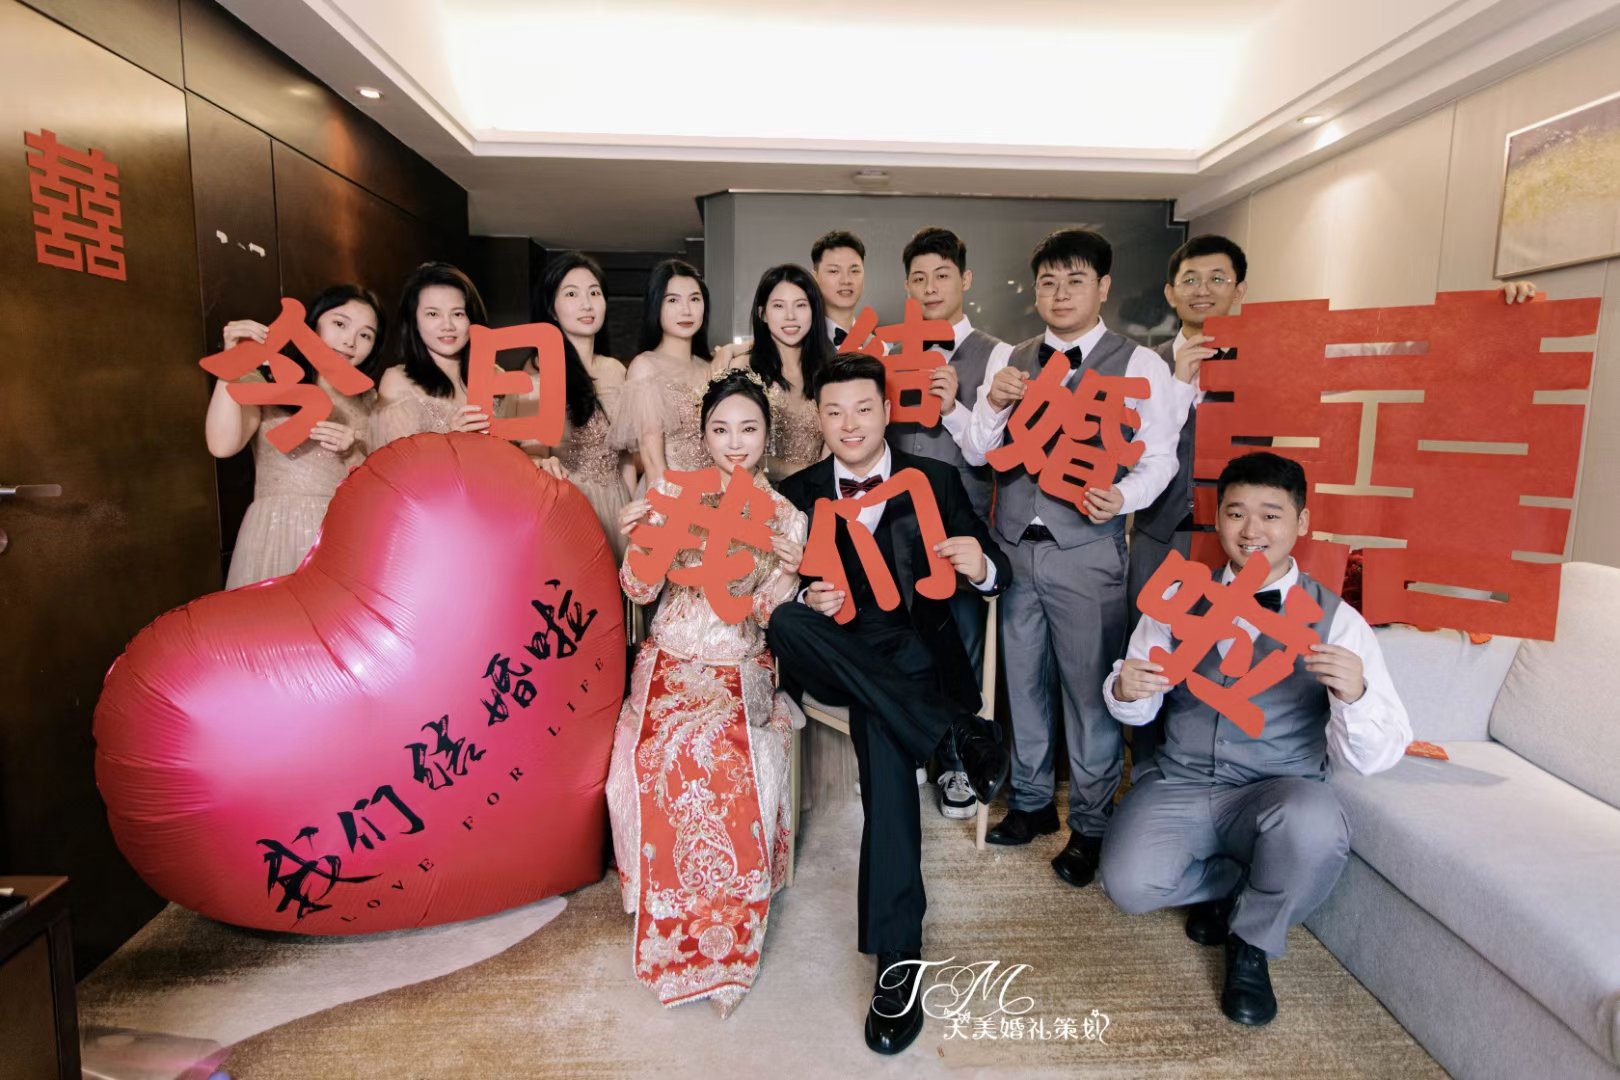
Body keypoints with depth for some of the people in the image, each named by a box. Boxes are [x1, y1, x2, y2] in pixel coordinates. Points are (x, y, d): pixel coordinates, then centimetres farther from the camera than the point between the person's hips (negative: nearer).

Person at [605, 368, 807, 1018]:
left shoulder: (785, 516, 3)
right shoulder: (672, 494, 4)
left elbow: (769, 616, 0)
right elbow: (640, 591, 3)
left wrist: (787, 573, -19)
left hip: (741, 673, -1)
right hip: (671, 664, 1)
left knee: (728, 763, -27)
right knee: (665, 759, -25)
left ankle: (724, 944, -6)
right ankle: (680, 935, 1)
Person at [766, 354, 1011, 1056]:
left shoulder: (935, 481, 7)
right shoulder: (797, 492, 10)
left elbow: (994, 573, 4)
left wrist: (981, 568, -20)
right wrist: (810, 600, -17)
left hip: (914, 653, -2)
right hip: (836, 659, 2)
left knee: (882, 734, -29)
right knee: (785, 623, -30)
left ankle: (897, 956, -21)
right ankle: (958, 729, -25)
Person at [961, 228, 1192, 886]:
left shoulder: (1139, 364, 0)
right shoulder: (1008, 362, 11)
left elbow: (1160, 457, -1)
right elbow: (976, 454, 9)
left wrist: (1123, 497, -20)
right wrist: (993, 405, -9)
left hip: (1088, 551, -4)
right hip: (1013, 547, 4)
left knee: (1090, 686, 3)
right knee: (1023, 678, 14)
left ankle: (1090, 825, 22)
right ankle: (1031, 801, 33)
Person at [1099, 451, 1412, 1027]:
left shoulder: (1337, 621, -4)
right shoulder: (1180, 600, 3)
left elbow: (1371, 758, -9)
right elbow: (1138, 710, 7)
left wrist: (1354, 694, -31)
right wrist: (1126, 691, -17)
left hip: (1277, 795, -1)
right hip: (1178, 785, 2)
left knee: (1314, 825, -35)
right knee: (1129, 885, -23)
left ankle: (1252, 943, 0)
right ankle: (1238, 881, 14)